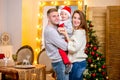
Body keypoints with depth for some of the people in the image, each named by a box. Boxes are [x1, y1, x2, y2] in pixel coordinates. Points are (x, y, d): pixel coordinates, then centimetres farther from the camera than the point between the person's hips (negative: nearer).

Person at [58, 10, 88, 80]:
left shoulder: (79, 32, -16)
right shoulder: (75, 31, 14)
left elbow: (73, 48, -23)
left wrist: (66, 35, -20)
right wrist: (65, 34, 0)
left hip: (77, 63, -9)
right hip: (80, 62, 9)